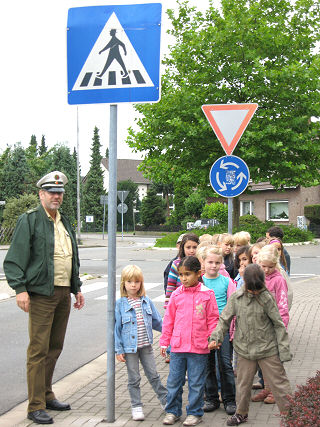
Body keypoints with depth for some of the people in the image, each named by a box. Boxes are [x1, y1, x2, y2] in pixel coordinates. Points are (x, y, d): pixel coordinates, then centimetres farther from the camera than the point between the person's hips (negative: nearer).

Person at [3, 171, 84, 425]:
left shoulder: (65, 222, 17)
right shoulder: (29, 220, -5)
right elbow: (15, 259, -10)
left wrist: (77, 288, 22)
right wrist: (20, 288, -18)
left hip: (63, 294, 7)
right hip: (41, 294, -7)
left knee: (55, 347, 13)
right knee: (39, 350, -5)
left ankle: (47, 395, 26)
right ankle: (36, 406, 0)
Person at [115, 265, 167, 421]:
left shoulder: (146, 301, 2)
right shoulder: (120, 304, -7)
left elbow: (157, 321, 13)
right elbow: (117, 327, -5)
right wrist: (119, 350, -7)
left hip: (146, 345, 2)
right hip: (129, 347, -2)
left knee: (153, 375, 11)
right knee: (134, 378, 6)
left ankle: (165, 400, 24)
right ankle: (136, 407, 18)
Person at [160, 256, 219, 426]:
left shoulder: (207, 294, -3)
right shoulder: (176, 295, 3)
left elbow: (213, 319, 3)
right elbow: (169, 319, 10)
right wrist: (164, 341, 11)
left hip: (198, 347, -2)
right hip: (177, 346, 3)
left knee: (196, 383, 7)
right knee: (174, 381, 9)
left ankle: (194, 413, 21)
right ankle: (172, 411, 24)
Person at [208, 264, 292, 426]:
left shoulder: (266, 298, -11)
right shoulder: (236, 297, -4)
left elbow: (278, 325, -6)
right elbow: (224, 319, 5)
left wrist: (284, 350, -7)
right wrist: (216, 338, -8)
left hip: (267, 350, -3)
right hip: (244, 350, 3)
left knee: (278, 382, 2)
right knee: (243, 383, 14)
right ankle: (241, 413, 33)